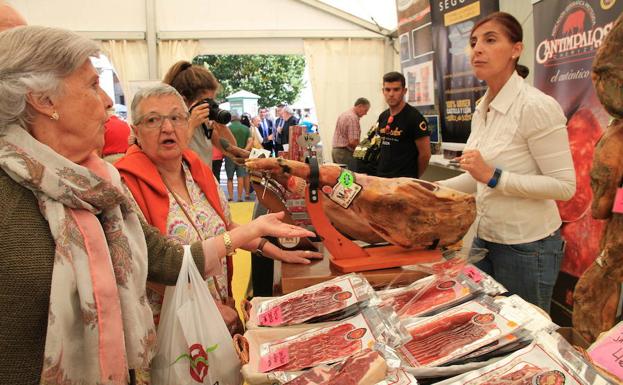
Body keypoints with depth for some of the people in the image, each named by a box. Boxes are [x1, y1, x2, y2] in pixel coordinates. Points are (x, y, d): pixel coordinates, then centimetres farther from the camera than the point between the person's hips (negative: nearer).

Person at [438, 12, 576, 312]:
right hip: (486, 238, 7)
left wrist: (494, 176, -27)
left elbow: (564, 186, -20)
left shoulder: (536, 106, -19)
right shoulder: (482, 108, 5)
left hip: (527, 246, -7)